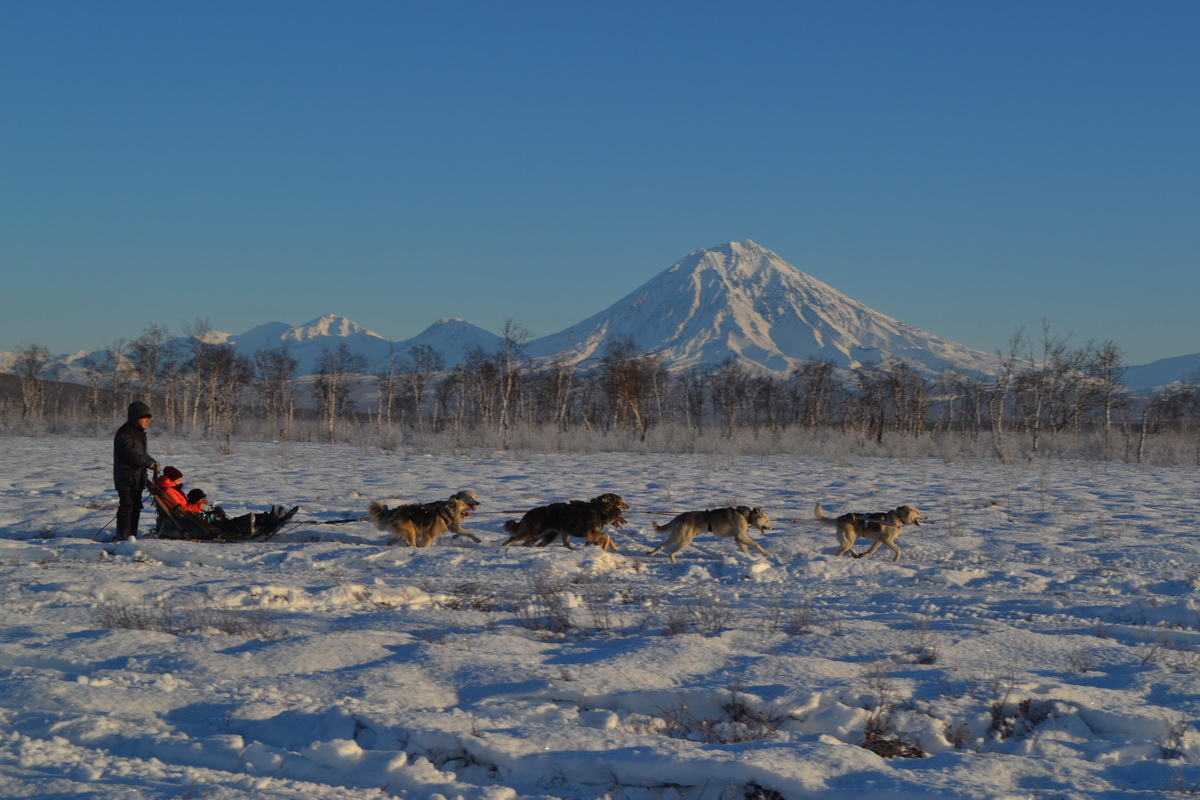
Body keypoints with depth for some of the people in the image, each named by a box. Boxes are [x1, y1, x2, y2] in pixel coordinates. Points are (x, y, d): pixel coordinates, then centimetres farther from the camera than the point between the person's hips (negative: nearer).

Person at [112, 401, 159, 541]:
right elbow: (131, 453, -23)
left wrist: (151, 463, 7)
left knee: (136, 507, 11)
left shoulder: (140, 433, 17)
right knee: (127, 507, -8)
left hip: (137, 478, 9)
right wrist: (150, 462, -21)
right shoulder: (124, 433, -14)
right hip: (126, 478, -9)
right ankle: (123, 538, -4)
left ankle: (132, 536, 18)